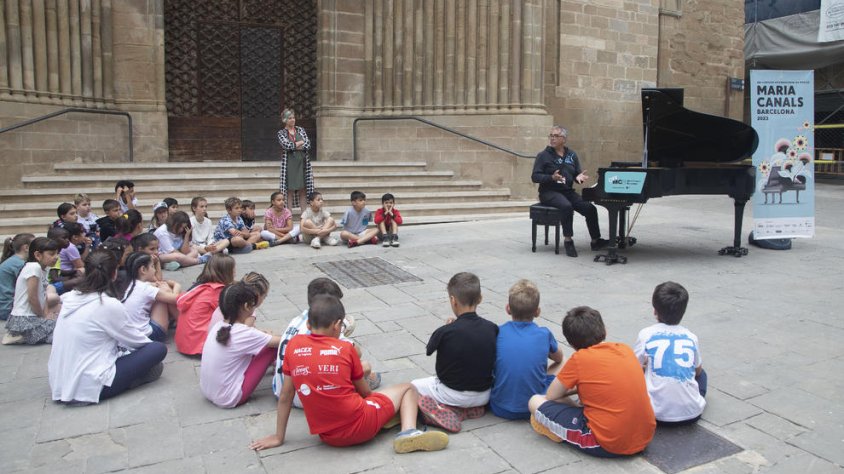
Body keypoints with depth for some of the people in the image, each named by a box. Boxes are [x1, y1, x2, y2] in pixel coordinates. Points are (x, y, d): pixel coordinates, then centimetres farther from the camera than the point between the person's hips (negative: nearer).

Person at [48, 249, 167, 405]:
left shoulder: (71, 297, 4)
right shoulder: (109, 304, -16)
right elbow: (135, 340, -1)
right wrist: (149, 343, 21)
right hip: (89, 388, -7)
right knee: (158, 349, 0)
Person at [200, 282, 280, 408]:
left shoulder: (218, 326, -2)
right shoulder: (246, 334, -22)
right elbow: (280, 342, -10)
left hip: (206, 391, 8)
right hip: (230, 399, -8)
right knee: (272, 346, -5)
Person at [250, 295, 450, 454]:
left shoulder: (294, 345, 0)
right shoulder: (345, 348, -5)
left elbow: (285, 396, 4)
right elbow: (365, 392, 5)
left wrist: (278, 437, 13)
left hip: (328, 437, 5)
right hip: (361, 425, -5)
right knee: (408, 388, 15)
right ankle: (408, 433, -8)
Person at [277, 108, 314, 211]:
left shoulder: (300, 130, 13)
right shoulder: (281, 133, 4)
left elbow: (308, 144, 1)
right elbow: (286, 144, -14)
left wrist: (294, 146, -7)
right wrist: (300, 143, -4)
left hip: (302, 162, 3)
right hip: (289, 163, -3)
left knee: (303, 190, 2)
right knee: (290, 190, -4)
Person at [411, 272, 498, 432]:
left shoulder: (445, 332, -22)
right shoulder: (492, 329, -11)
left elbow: (429, 350, -2)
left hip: (454, 395, -4)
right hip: (484, 396, 4)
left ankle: (443, 411, -5)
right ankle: (472, 408, 10)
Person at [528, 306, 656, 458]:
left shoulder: (579, 359, -9)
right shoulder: (625, 349, 7)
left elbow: (551, 396, 1)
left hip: (606, 445, -6)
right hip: (646, 438, 6)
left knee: (535, 402, 0)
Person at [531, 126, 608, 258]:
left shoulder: (572, 155, 13)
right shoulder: (543, 155, -1)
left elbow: (577, 174, 14)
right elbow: (535, 177, -9)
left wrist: (579, 177, -11)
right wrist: (552, 177, -24)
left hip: (568, 191, 5)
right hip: (549, 192, -5)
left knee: (590, 208, -13)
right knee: (567, 206, -34)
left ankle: (596, 241, 1)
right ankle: (568, 241, -22)